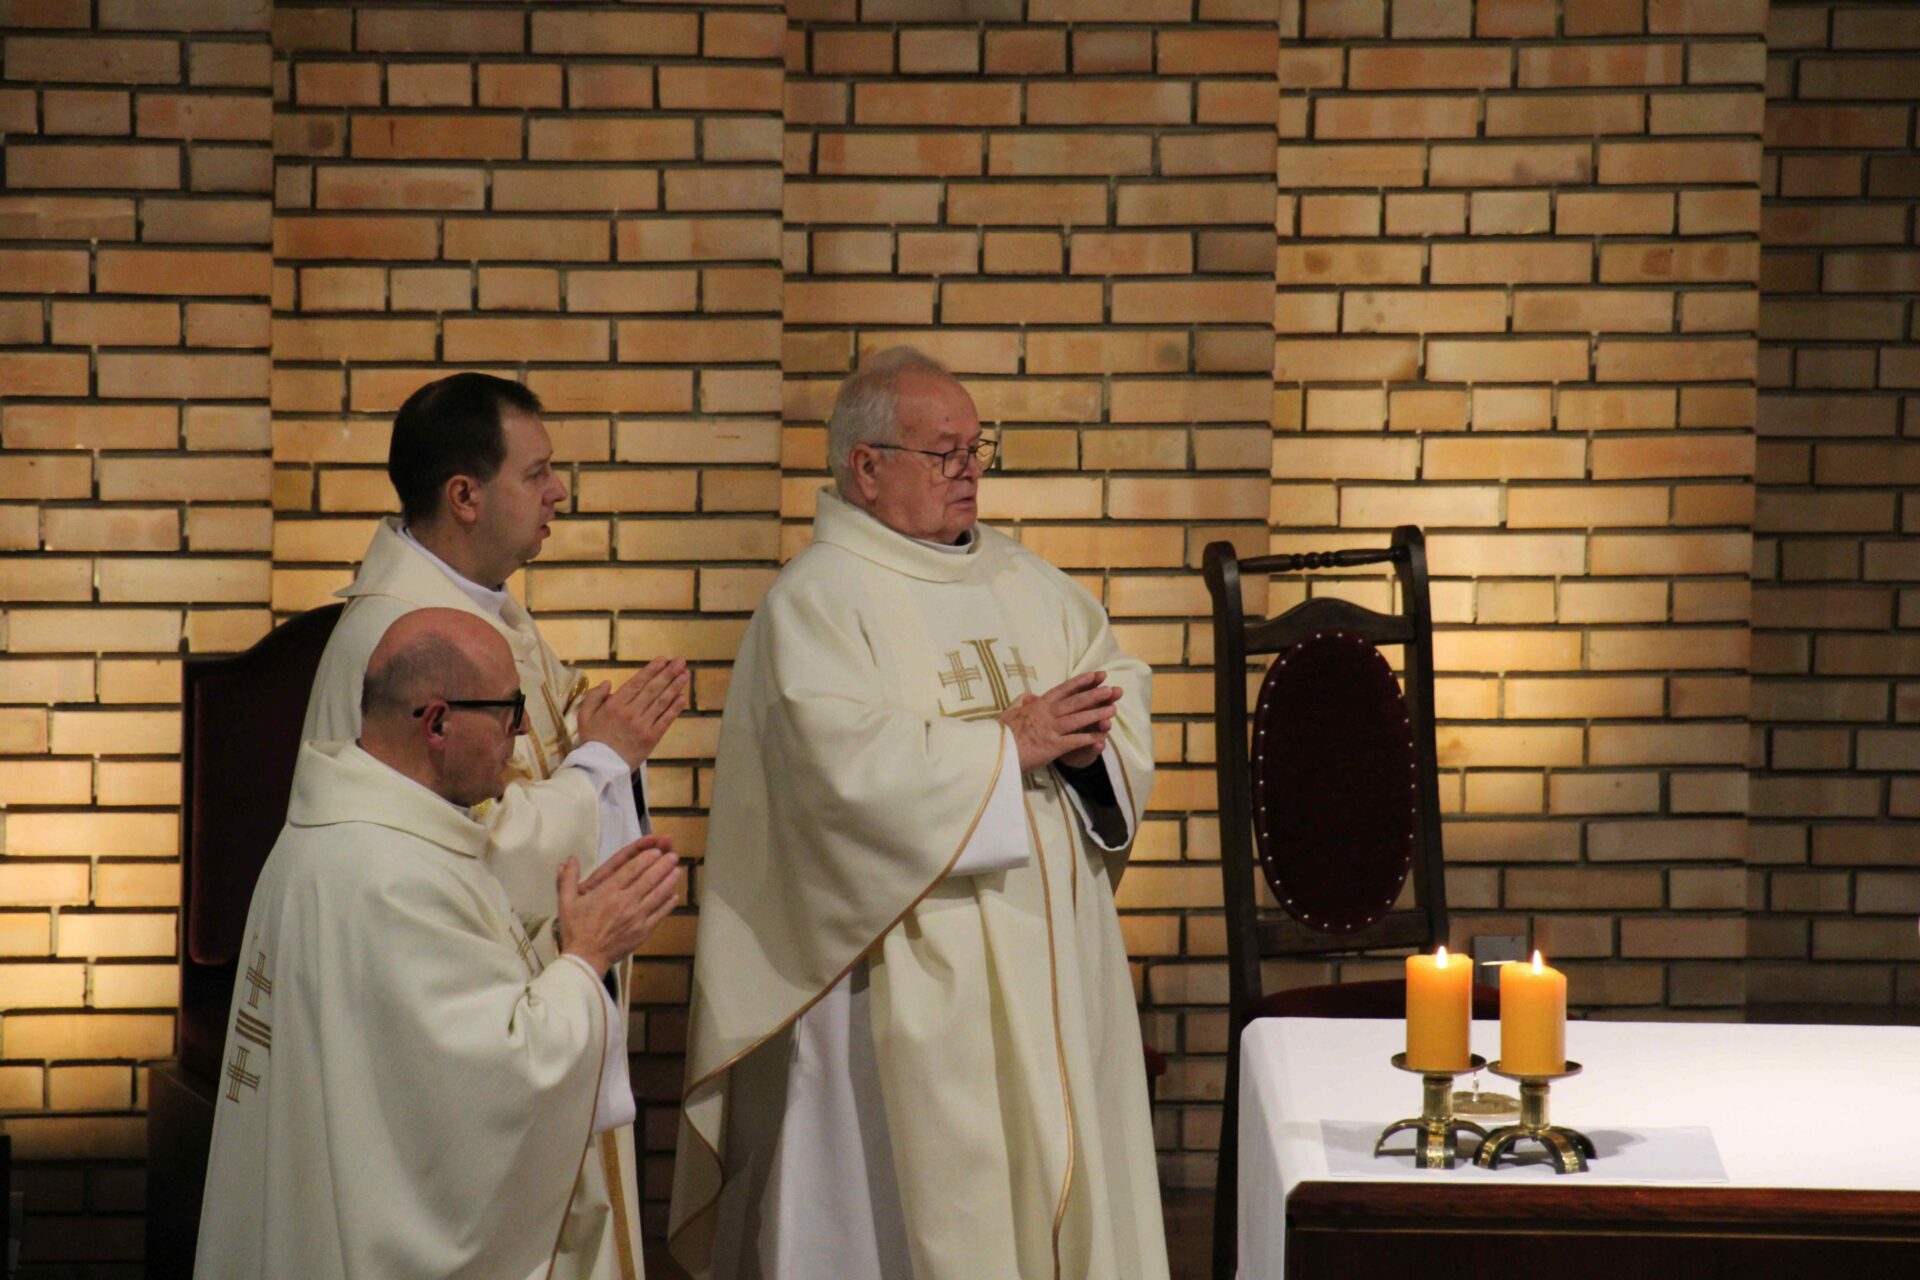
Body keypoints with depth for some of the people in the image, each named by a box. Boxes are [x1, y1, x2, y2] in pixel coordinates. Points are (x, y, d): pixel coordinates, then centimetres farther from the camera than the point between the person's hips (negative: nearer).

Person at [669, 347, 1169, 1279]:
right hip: (913, 977, -7)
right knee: (926, 1201, -3)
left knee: (1057, 1171, 10)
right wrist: (1010, 744, -16)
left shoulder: (1019, 577, 15)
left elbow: (1118, 672, 13)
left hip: (1050, 955, 7)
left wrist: (1090, 738, -10)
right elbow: (846, 764, -21)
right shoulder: (816, 600, -9)